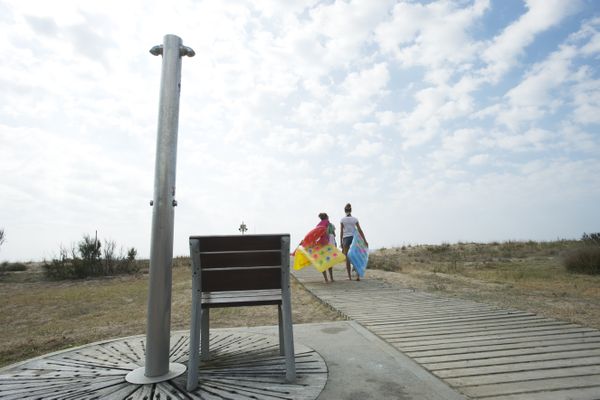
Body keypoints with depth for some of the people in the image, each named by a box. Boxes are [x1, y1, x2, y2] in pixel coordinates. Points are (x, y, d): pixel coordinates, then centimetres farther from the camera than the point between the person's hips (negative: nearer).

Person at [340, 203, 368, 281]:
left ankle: (349, 276, 7)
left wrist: (341, 242, 4)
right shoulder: (355, 219, 2)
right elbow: (360, 230, 0)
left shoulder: (342, 220, 0)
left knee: (347, 258, 6)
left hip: (346, 239, -1)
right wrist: (365, 240, 3)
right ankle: (358, 275, -2)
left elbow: (341, 232, -2)